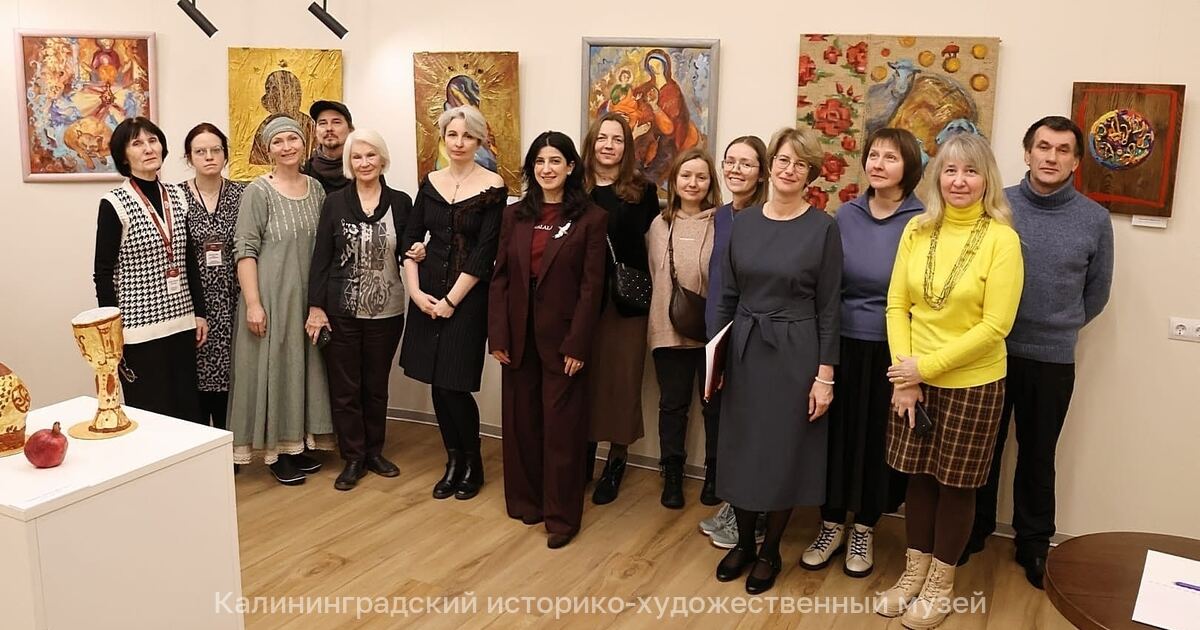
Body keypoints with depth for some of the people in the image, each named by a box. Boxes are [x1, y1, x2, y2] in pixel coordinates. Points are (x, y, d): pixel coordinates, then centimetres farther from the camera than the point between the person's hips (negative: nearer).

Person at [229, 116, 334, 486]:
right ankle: (276, 453, 14)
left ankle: (299, 445, 25)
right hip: (271, 293, -5)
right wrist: (253, 303, -17)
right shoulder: (258, 192, -8)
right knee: (273, 366, 1)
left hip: (308, 293, 5)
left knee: (305, 364, 11)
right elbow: (245, 250, -11)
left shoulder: (316, 188, 8)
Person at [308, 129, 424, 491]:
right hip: (341, 311, -1)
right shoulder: (335, 203, -1)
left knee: (377, 385, 12)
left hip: (386, 311, 1)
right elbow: (320, 258, -1)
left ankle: (374, 451, 28)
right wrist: (315, 307, -6)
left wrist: (416, 252, -11)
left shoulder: (400, 203, 2)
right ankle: (353, 458, 18)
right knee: (345, 387, 5)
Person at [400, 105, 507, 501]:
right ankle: (453, 461, 23)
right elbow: (411, 239, 8)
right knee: (436, 382, 7)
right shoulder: (431, 182, 9)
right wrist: (415, 290, -5)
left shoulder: (492, 186, -6)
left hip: (467, 295, -5)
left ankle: (473, 463, 16)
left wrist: (451, 300, -12)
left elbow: (485, 251, -11)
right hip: (427, 293, 5)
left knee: (454, 385, -5)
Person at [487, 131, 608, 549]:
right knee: (521, 420, 12)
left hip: (562, 335, -4)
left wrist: (577, 344, -13)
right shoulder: (515, 215, 6)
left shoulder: (591, 219, -5)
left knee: (561, 425, 3)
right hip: (518, 334, 4)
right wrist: (497, 335, -3)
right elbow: (500, 278, 4)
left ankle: (562, 515, 13)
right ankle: (526, 500, 27)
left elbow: (592, 286, -8)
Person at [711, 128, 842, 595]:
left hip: (795, 353, -3)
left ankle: (770, 550, 27)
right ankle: (743, 542, 31)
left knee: (784, 452, 8)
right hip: (744, 350, 4)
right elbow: (727, 295, 7)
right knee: (740, 449, 11)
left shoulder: (822, 228, -7)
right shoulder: (743, 222, 3)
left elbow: (828, 307, -7)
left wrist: (825, 374, -10)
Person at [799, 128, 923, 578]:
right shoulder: (846, 216, 3)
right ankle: (832, 524, 28)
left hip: (892, 351, -2)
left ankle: (864, 529, 29)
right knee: (836, 433, 10)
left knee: (878, 439, 10)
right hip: (843, 346, 3)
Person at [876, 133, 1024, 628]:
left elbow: (995, 325, -15)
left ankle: (940, 583, 29)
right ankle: (913, 572, 32)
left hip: (972, 383, -3)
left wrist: (927, 366, -15)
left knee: (956, 484, 10)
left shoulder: (1000, 238, -13)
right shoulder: (916, 231, -1)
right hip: (915, 379, 3)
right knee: (919, 477, 14)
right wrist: (904, 374, -7)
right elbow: (897, 304, 1)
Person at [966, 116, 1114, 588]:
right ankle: (973, 530, 31)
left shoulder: (1095, 220, -4)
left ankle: (1034, 542, 32)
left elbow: (1095, 294, 8)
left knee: (1037, 457, 15)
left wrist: (1059, 328, 12)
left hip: (1053, 360, 0)